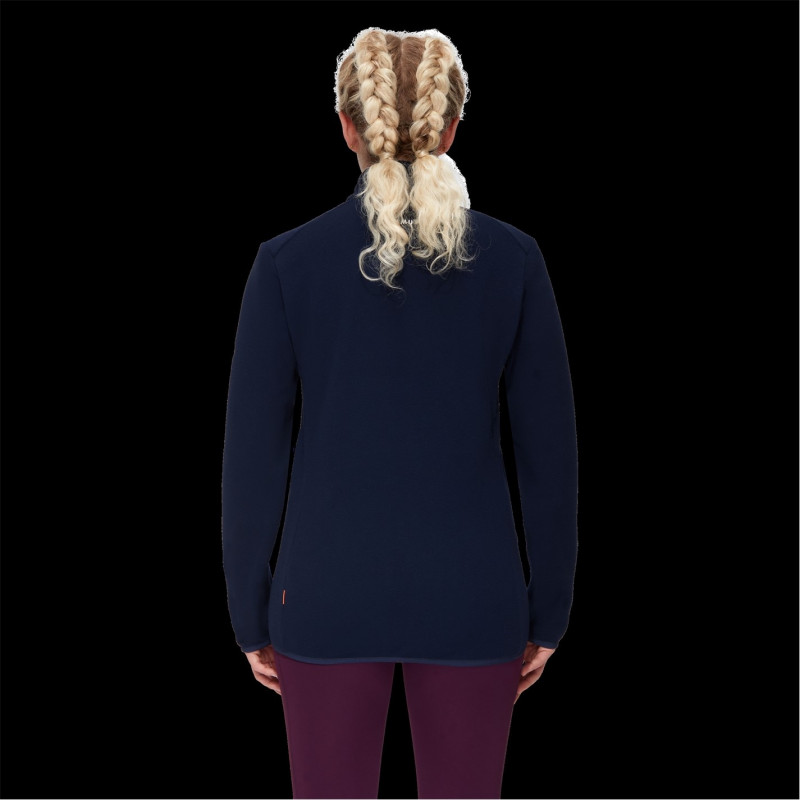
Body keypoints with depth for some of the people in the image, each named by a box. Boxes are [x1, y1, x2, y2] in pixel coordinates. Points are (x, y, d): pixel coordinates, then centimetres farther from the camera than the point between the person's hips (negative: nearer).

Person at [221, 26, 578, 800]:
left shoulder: (287, 260, -8)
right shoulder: (513, 258, -6)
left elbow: (253, 452, -6)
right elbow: (549, 447, -2)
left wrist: (250, 611, 6)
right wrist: (548, 609, 9)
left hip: (331, 590, 0)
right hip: (469, 592, 1)